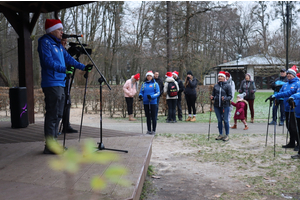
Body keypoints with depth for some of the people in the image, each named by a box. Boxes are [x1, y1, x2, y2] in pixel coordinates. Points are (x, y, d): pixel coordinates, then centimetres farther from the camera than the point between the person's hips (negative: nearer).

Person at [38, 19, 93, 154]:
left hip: (60, 83, 10)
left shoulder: (58, 44, 20)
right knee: (52, 115, -9)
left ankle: (53, 142, 21)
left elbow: (68, 58, 23)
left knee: (58, 115, 13)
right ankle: (49, 145, -4)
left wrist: (83, 67, 18)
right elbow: (48, 61, -20)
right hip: (51, 84, -10)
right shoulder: (45, 42, -7)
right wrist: (63, 69, -31)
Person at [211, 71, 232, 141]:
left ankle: (227, 135, 12)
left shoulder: (227, 86, -3)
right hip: (217, 105, 4)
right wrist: (212, 97, -8)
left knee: (225, 120, 1)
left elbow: (230, 96, -4)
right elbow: (213, 95, 14)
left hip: (225, 105, -4)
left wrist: (225, 98, -22)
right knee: (219, 120, 11)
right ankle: (220, 135, 22)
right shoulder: (215, 86, 8)